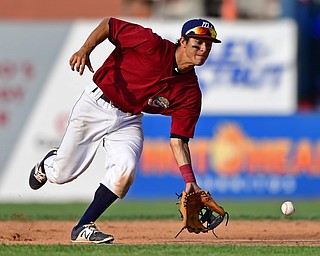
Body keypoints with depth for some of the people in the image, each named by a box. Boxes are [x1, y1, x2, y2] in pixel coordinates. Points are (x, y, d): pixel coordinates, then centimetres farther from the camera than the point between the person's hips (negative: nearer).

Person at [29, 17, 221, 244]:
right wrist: (85, 50, -26)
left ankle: (83, 228, -8)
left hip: (129, 121, 3)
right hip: (96, 106, -3)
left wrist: (190, 181, -21)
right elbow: (108, 24, -11)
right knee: (61, 174, 2)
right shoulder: (151, 44, -22)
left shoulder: (190, 93, -10)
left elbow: (178, 141, -9)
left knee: (126, 169, -24)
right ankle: (47, 164, 44)